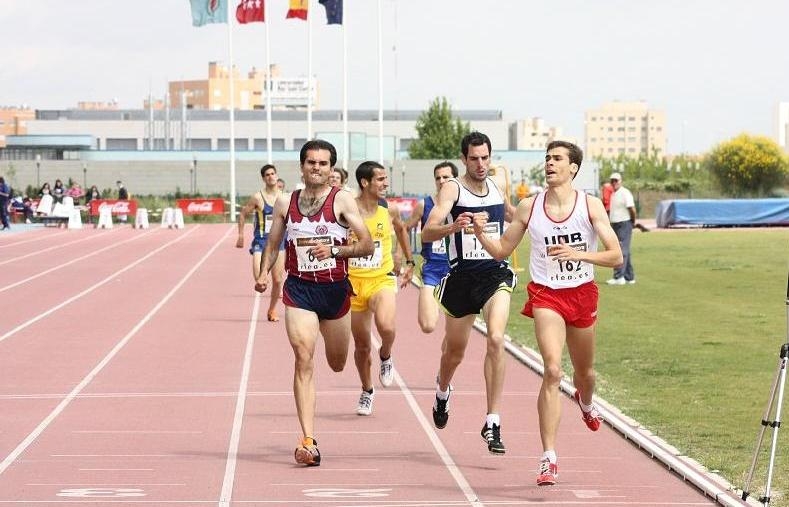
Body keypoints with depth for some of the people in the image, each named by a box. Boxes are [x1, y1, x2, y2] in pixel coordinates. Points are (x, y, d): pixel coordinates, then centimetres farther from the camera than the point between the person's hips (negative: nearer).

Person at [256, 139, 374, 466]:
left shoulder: (342, 201, -4)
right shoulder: (285, 203, 4)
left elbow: (367, 245, -6)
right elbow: (273, 243, 15)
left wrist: (335, 250, -20)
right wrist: (265, 272, -2)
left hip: (335, 289, 0)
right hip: (298, 289, 0)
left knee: (337, 364, 15)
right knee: (304, 360, -14)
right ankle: (308, 440, -18)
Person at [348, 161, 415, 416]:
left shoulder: (389, 210, -2)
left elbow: (401, 230, 21)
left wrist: (410, 263, 25)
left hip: (381, 279, 0)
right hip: (353, 282, 0)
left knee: (386, 326, -29)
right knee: (362, 344, 10)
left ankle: (385, 357, 5)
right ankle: (367, 391, 34)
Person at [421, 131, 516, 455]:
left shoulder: (498, 187, 7)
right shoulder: (452, 189, -9)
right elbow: (427, 234, -23)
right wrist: (452, 227, -41)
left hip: (496, 274, 2)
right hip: (461, 277, -2)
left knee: (496, 339, -22)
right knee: (454, 350, 15)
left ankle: (492, 423, -21)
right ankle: (442, 391, 52)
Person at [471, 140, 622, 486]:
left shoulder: (590, 206, -7)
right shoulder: (529, 207, -3)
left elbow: (615, 256, -10)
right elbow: (502, 250, 7)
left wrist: (578, 254, -25)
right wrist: (481, 233, -12)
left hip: (582, 293, 2)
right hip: (545, 294, -2)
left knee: (585, 372, 20)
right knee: (553, 370, -21)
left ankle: (585, 403, 61)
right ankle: (548, 458, -21)